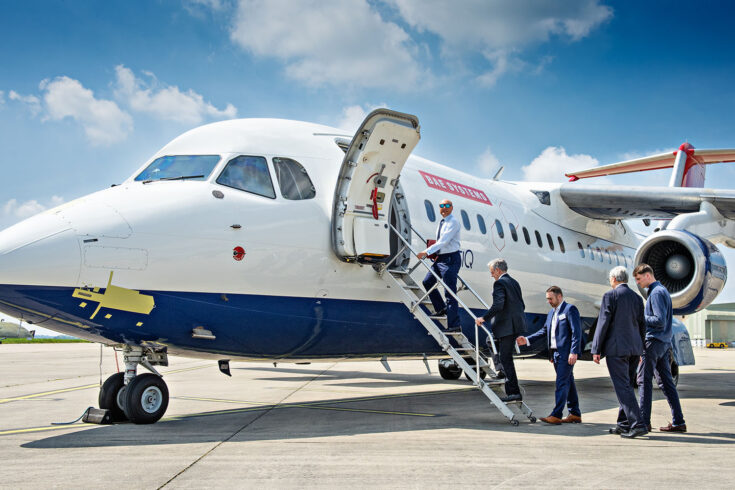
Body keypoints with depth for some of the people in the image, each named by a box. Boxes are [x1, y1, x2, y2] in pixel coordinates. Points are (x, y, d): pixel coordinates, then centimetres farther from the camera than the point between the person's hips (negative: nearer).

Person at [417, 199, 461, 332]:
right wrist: (433, 252, 9)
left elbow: (444, 241, -22)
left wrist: (427, 252, -26)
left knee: (450, 292, -10)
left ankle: (454, 325, -9)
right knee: (428, 282, 17)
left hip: (450, 259, -10)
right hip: (441, 258, 10)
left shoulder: (453, 222, -13)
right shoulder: (442, 222, 14)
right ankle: (441, 308, 31)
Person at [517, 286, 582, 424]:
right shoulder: (551, 312, 19)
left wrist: (574, 352, -21)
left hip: (566, 353, -9)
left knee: (562, 383, -10)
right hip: (556, 353, 9)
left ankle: (556, 415, -13)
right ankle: (575, 414, 18)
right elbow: (544, 330, 21)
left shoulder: (570, 309, -8)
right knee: (568, 382, 12)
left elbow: (576, 332, -14)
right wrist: (527, 340, 11)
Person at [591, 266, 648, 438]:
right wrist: (640, 351, 21)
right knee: (626, 385, 15)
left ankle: (638, 424, -13)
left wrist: (596, 349, -7)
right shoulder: (637, 297, 12)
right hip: (634, 348, 7)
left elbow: (603, 323, -10)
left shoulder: (610, 296, -7)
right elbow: (642, 325, 15)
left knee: (623, 387, -6)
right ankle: (624, 424, 20)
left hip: (616, 348, -7)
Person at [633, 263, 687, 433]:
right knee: (666, 382, 9)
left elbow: (660, 321, -20)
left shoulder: (656, 293, -13)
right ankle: (678, 421, 9)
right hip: (665, 342, 10)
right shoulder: (662, 290, 18)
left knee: (644, 380, -6)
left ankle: (644, 421, -5)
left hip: (654, 341, -10)